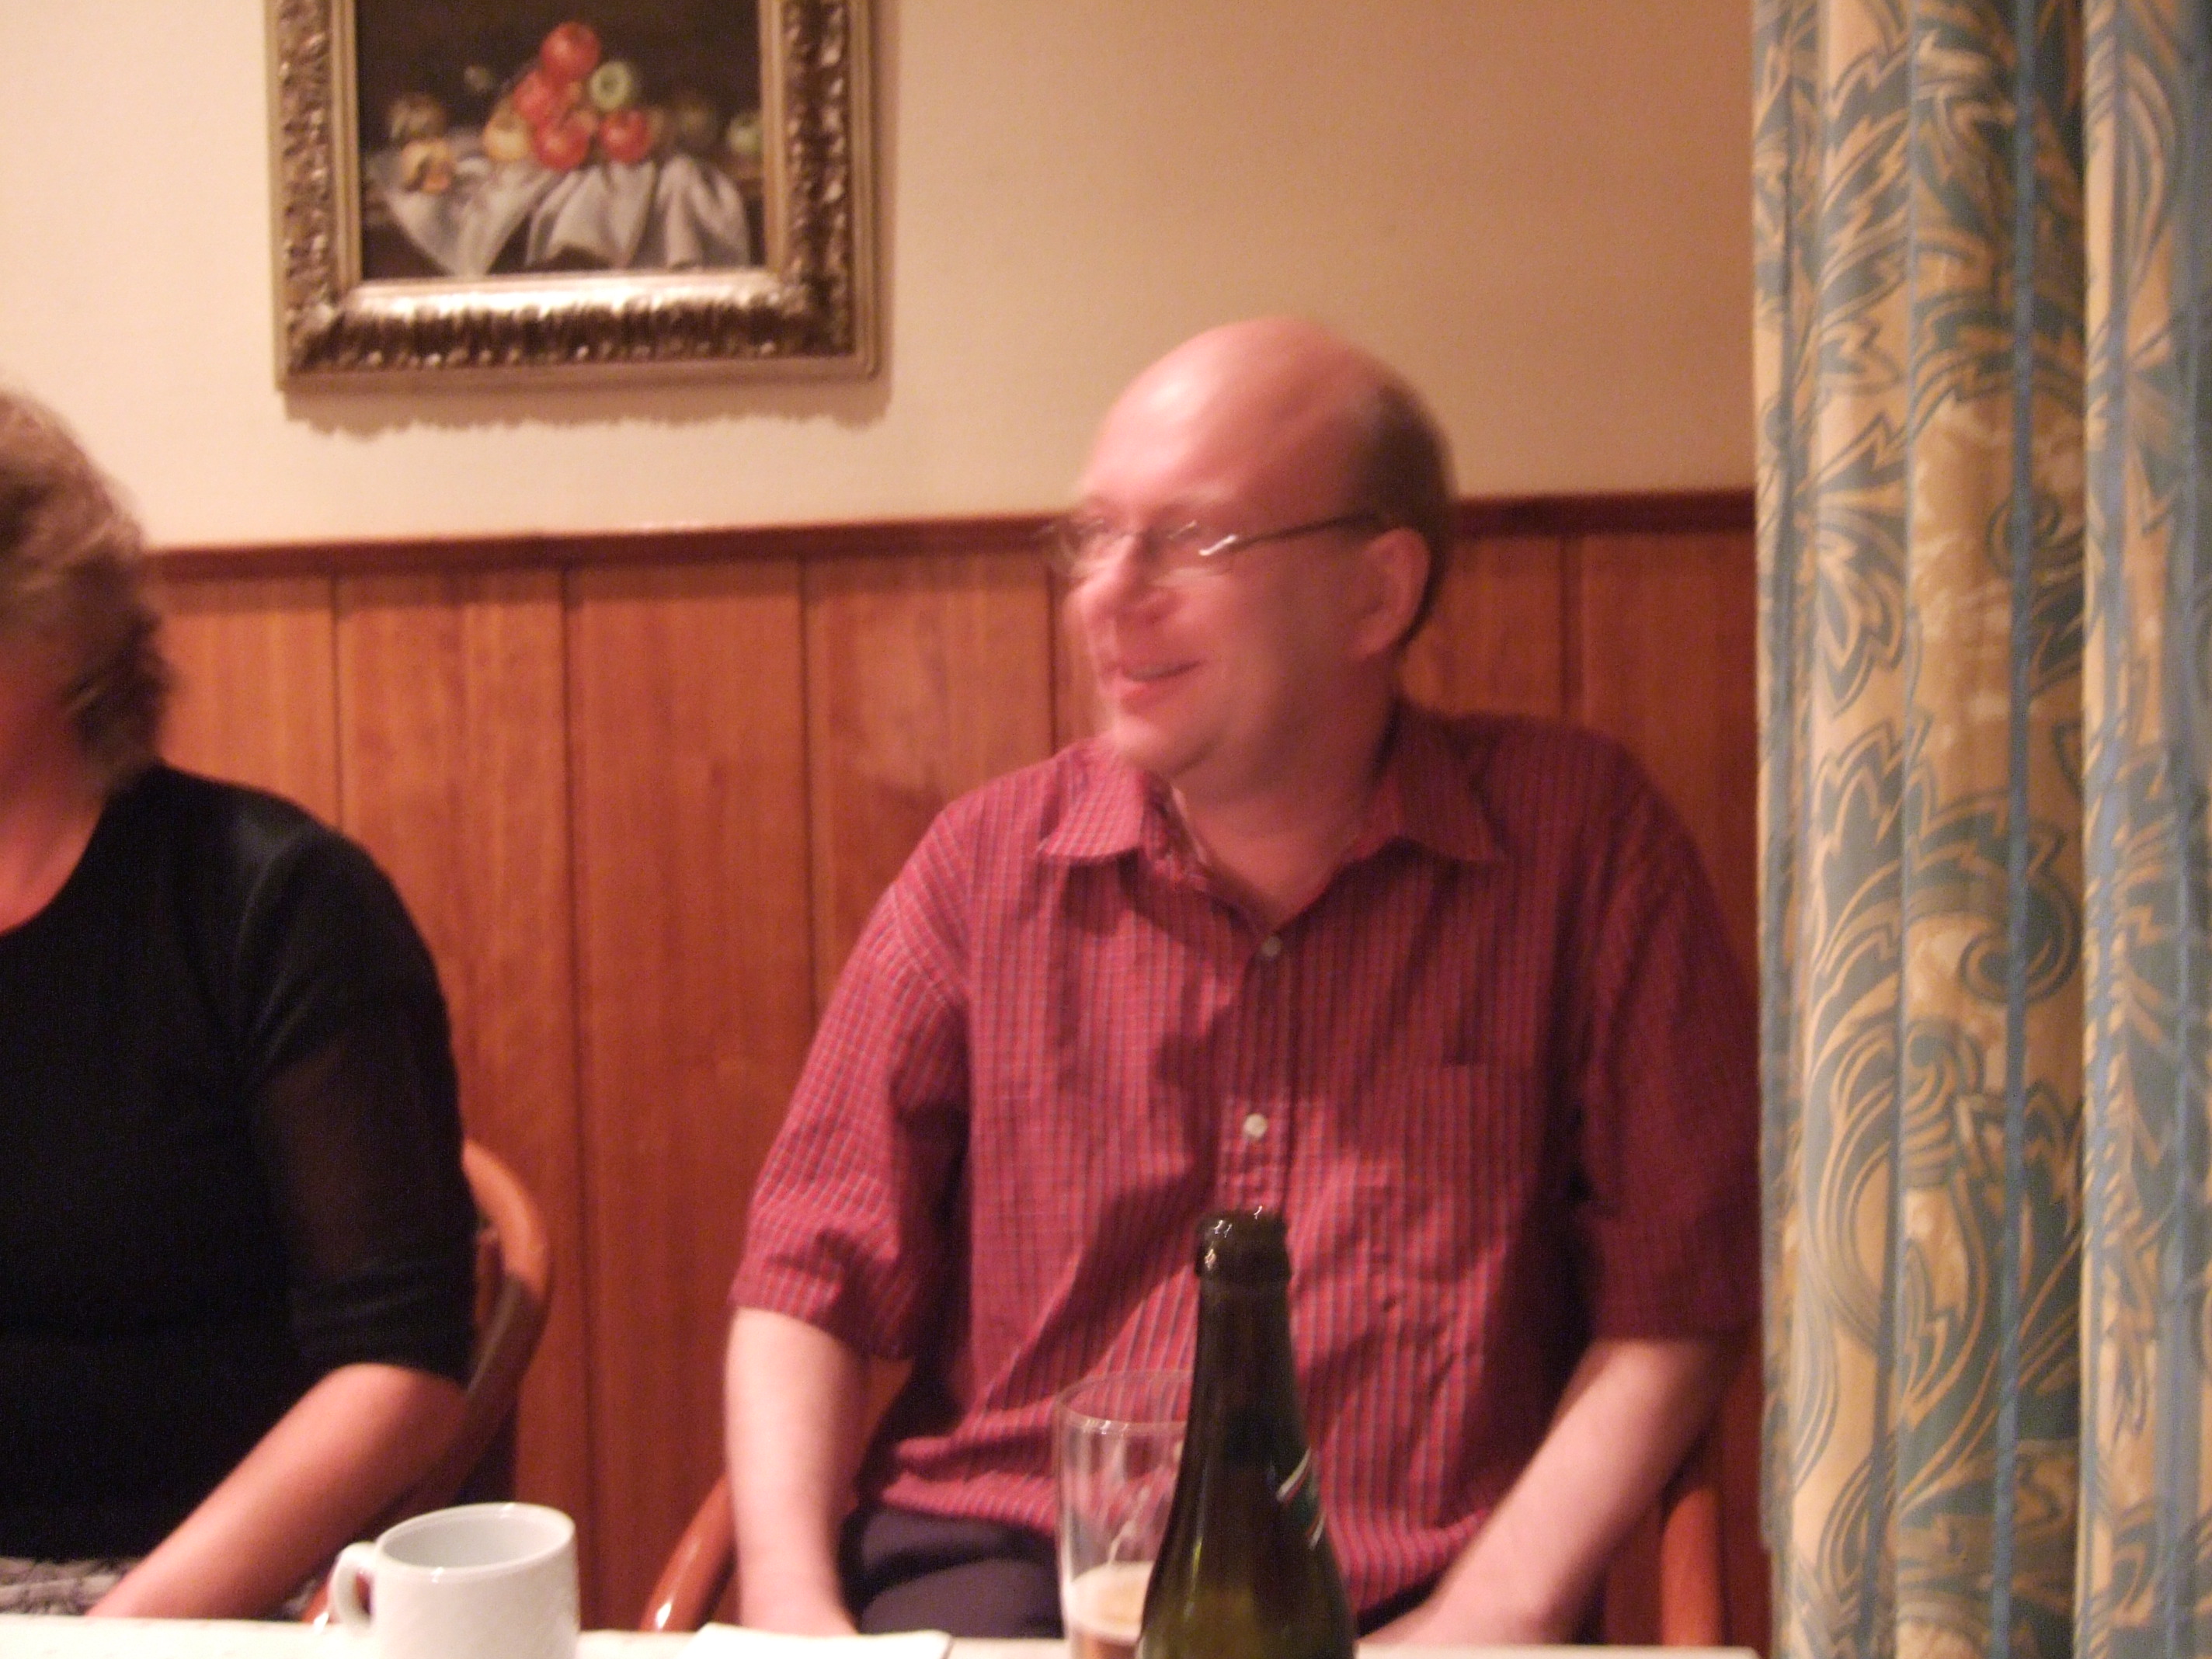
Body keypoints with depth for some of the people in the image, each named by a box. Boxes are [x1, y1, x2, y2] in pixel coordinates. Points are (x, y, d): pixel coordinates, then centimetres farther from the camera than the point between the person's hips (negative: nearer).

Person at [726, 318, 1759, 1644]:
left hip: (1404, 1602, 1)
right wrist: (789, 1592, -7)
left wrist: (1494, 1614, -9)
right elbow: (814, 1273, 8)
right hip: (1004, 1564, 0)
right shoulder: (990, 861, 6)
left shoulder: (1578, 838, 1)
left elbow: (1670, 1298, 1)